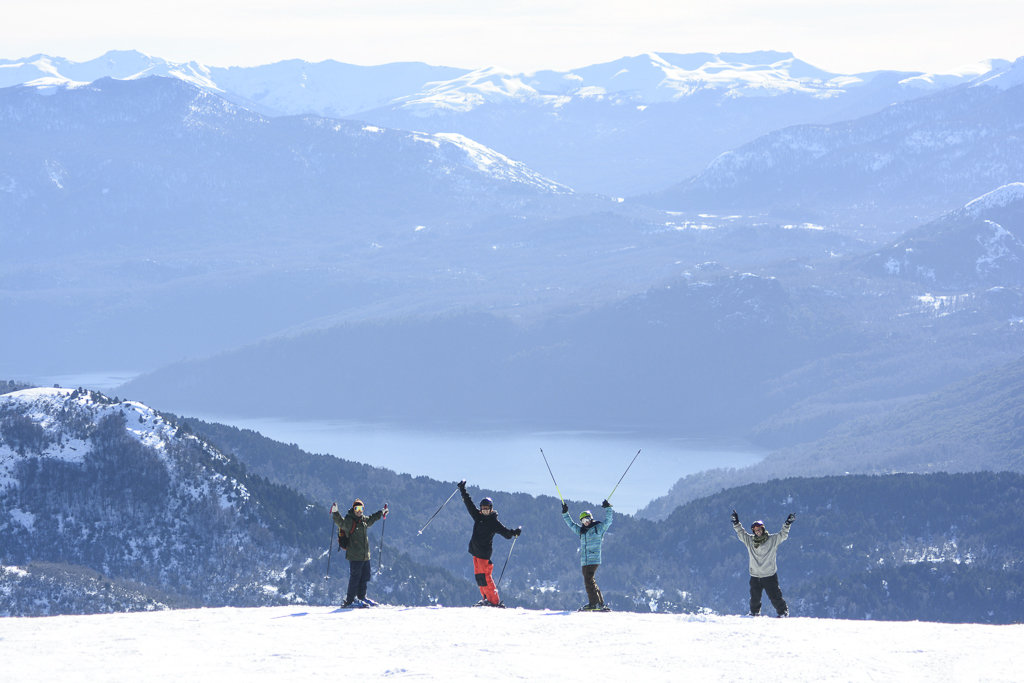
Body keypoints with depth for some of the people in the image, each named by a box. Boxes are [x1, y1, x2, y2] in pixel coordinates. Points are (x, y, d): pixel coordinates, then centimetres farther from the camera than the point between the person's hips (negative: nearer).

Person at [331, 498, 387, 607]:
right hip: (355, 556, -8)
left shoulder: (363, 520, 14)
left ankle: (361, 597, 28)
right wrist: (335, 514, -45)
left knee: (364, 578, 15)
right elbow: (341, 522, -28)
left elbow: (371, 519, 36)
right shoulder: (349, 521, -9)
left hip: (365, 556, 8)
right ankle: (350, 600, -3)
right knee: (355, 578, -8)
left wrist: (381, 513, 47)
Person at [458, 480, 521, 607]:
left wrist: (514, 532, -27)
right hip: (475, 551, 7)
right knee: (478, 576, 6)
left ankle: (494, 601, -12)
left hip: (484, 552, -7)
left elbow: (505, 532, -8)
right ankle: (487, 599, 13)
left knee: (484, 576, -13)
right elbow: (469, 503, 17)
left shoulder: (494, 523, -5)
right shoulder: (478, 517, 10)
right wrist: (462, 490, 17)